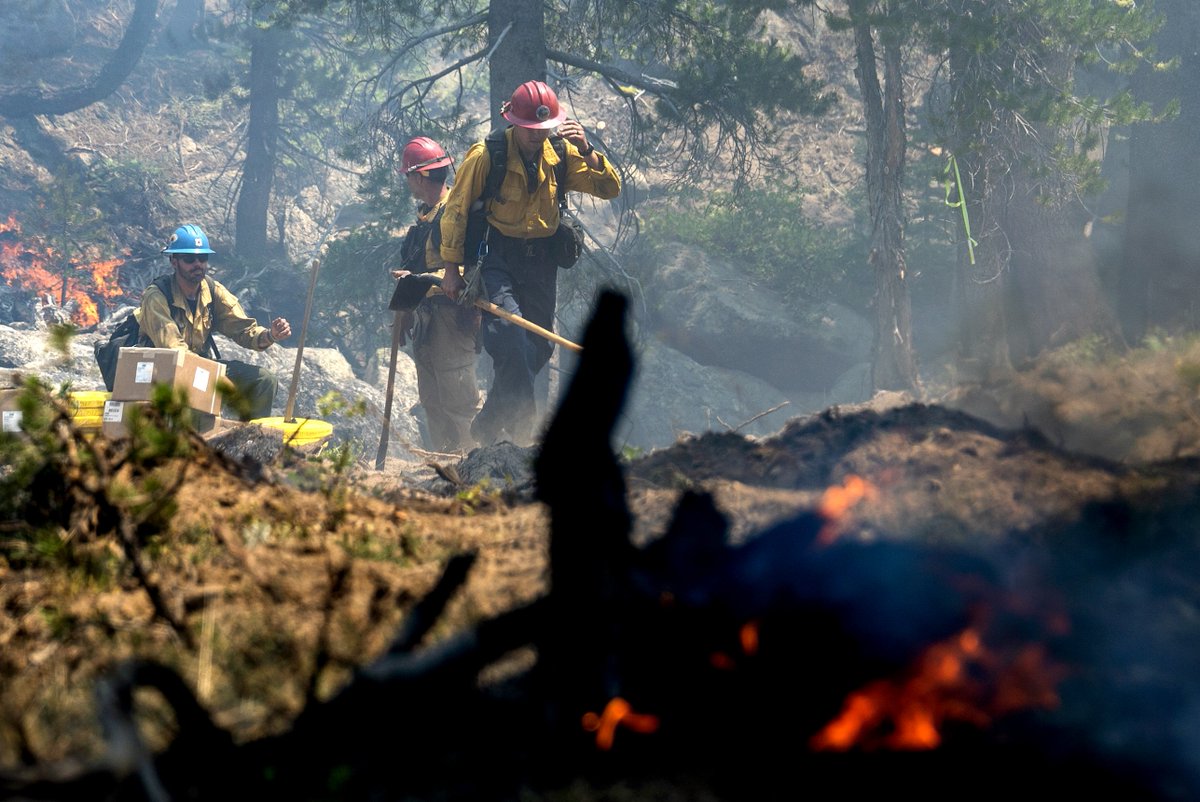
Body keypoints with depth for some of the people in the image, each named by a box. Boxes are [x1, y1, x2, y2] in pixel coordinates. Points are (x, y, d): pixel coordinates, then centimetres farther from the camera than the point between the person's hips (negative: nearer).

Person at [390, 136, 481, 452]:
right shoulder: (425, 213, 16)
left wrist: (417, 280, -26)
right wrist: (407, 313, 24)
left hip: (453, 317, -10)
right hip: (427, 319, 10)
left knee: (458, 400, -9)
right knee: (432, 400, 11)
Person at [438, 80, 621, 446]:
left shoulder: (560, 155, 0)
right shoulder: (486, 156, -11)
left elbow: (610, 190, -3)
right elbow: (456, 210, -4)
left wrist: (587, 152, -19)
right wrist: (452, 268, -3)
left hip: (541, 258, 5)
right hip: (496, 254, -5)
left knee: (538, 347, 6)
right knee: (509, 332, -25)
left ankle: (488, 427, 23)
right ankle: (521, 427, -22)